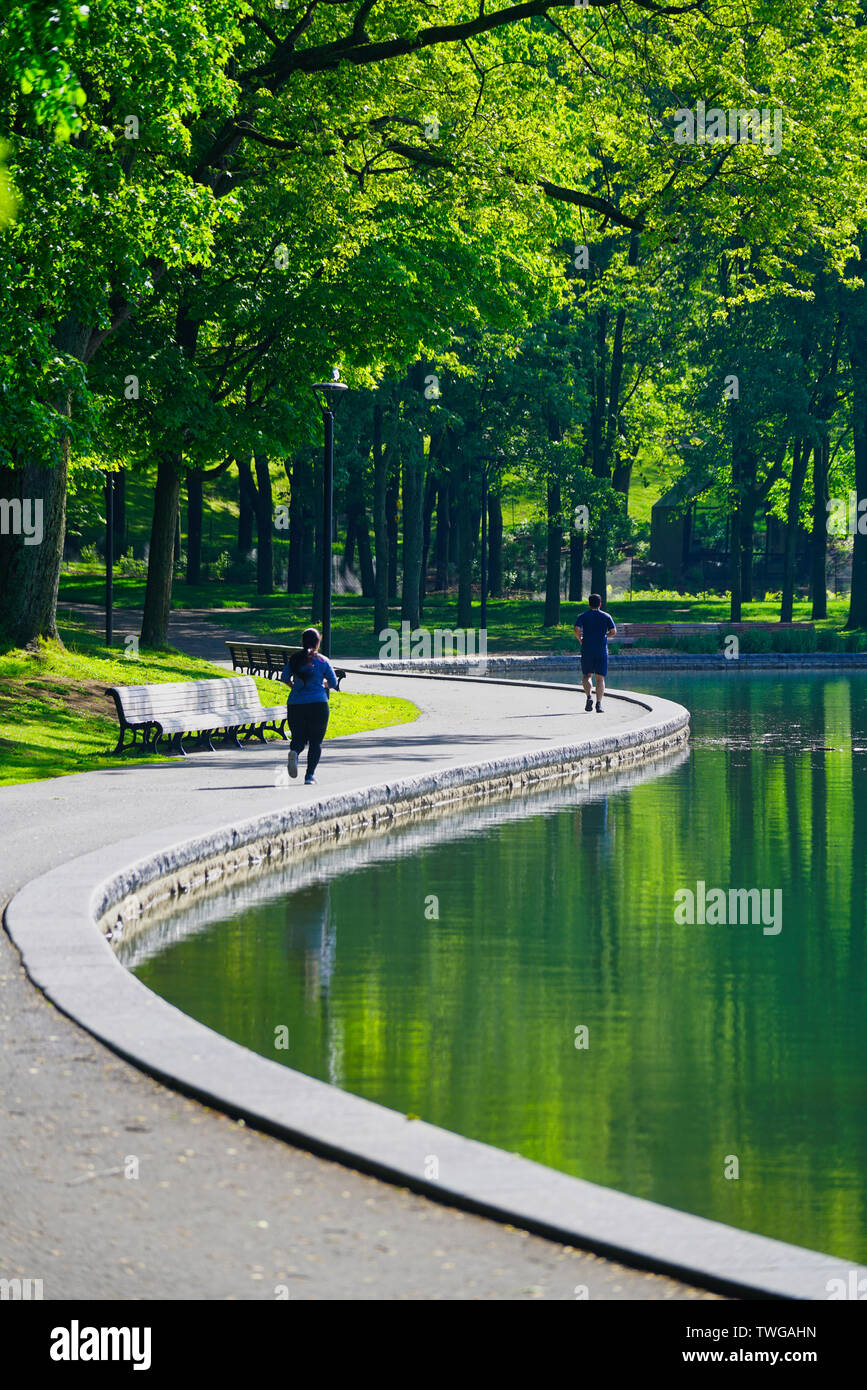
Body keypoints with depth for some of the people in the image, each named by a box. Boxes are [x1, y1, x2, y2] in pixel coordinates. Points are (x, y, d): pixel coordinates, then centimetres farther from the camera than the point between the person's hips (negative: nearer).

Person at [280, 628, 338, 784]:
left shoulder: (294, 659, 3)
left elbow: (284, 677, 1)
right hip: (318, 704, -2)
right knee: (315, 741, 7)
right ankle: (310, 776, -4)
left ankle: (294, 751, -24)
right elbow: (333, 683, 4)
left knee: (299, 737, 11)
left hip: (295, 703, 2)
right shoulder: (322, 661, -1)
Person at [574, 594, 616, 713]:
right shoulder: (606, 616, 5)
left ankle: (589, 697, -10)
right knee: (600, 678, 3)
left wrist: (580, 640, 7)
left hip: (587, 650, 0)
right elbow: (613, 632, -1)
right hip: (602, 650, 0)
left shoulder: (582, 616, 4)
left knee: (586, 676, 14)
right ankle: (599, 703, -11)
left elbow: (577, 630, -11)